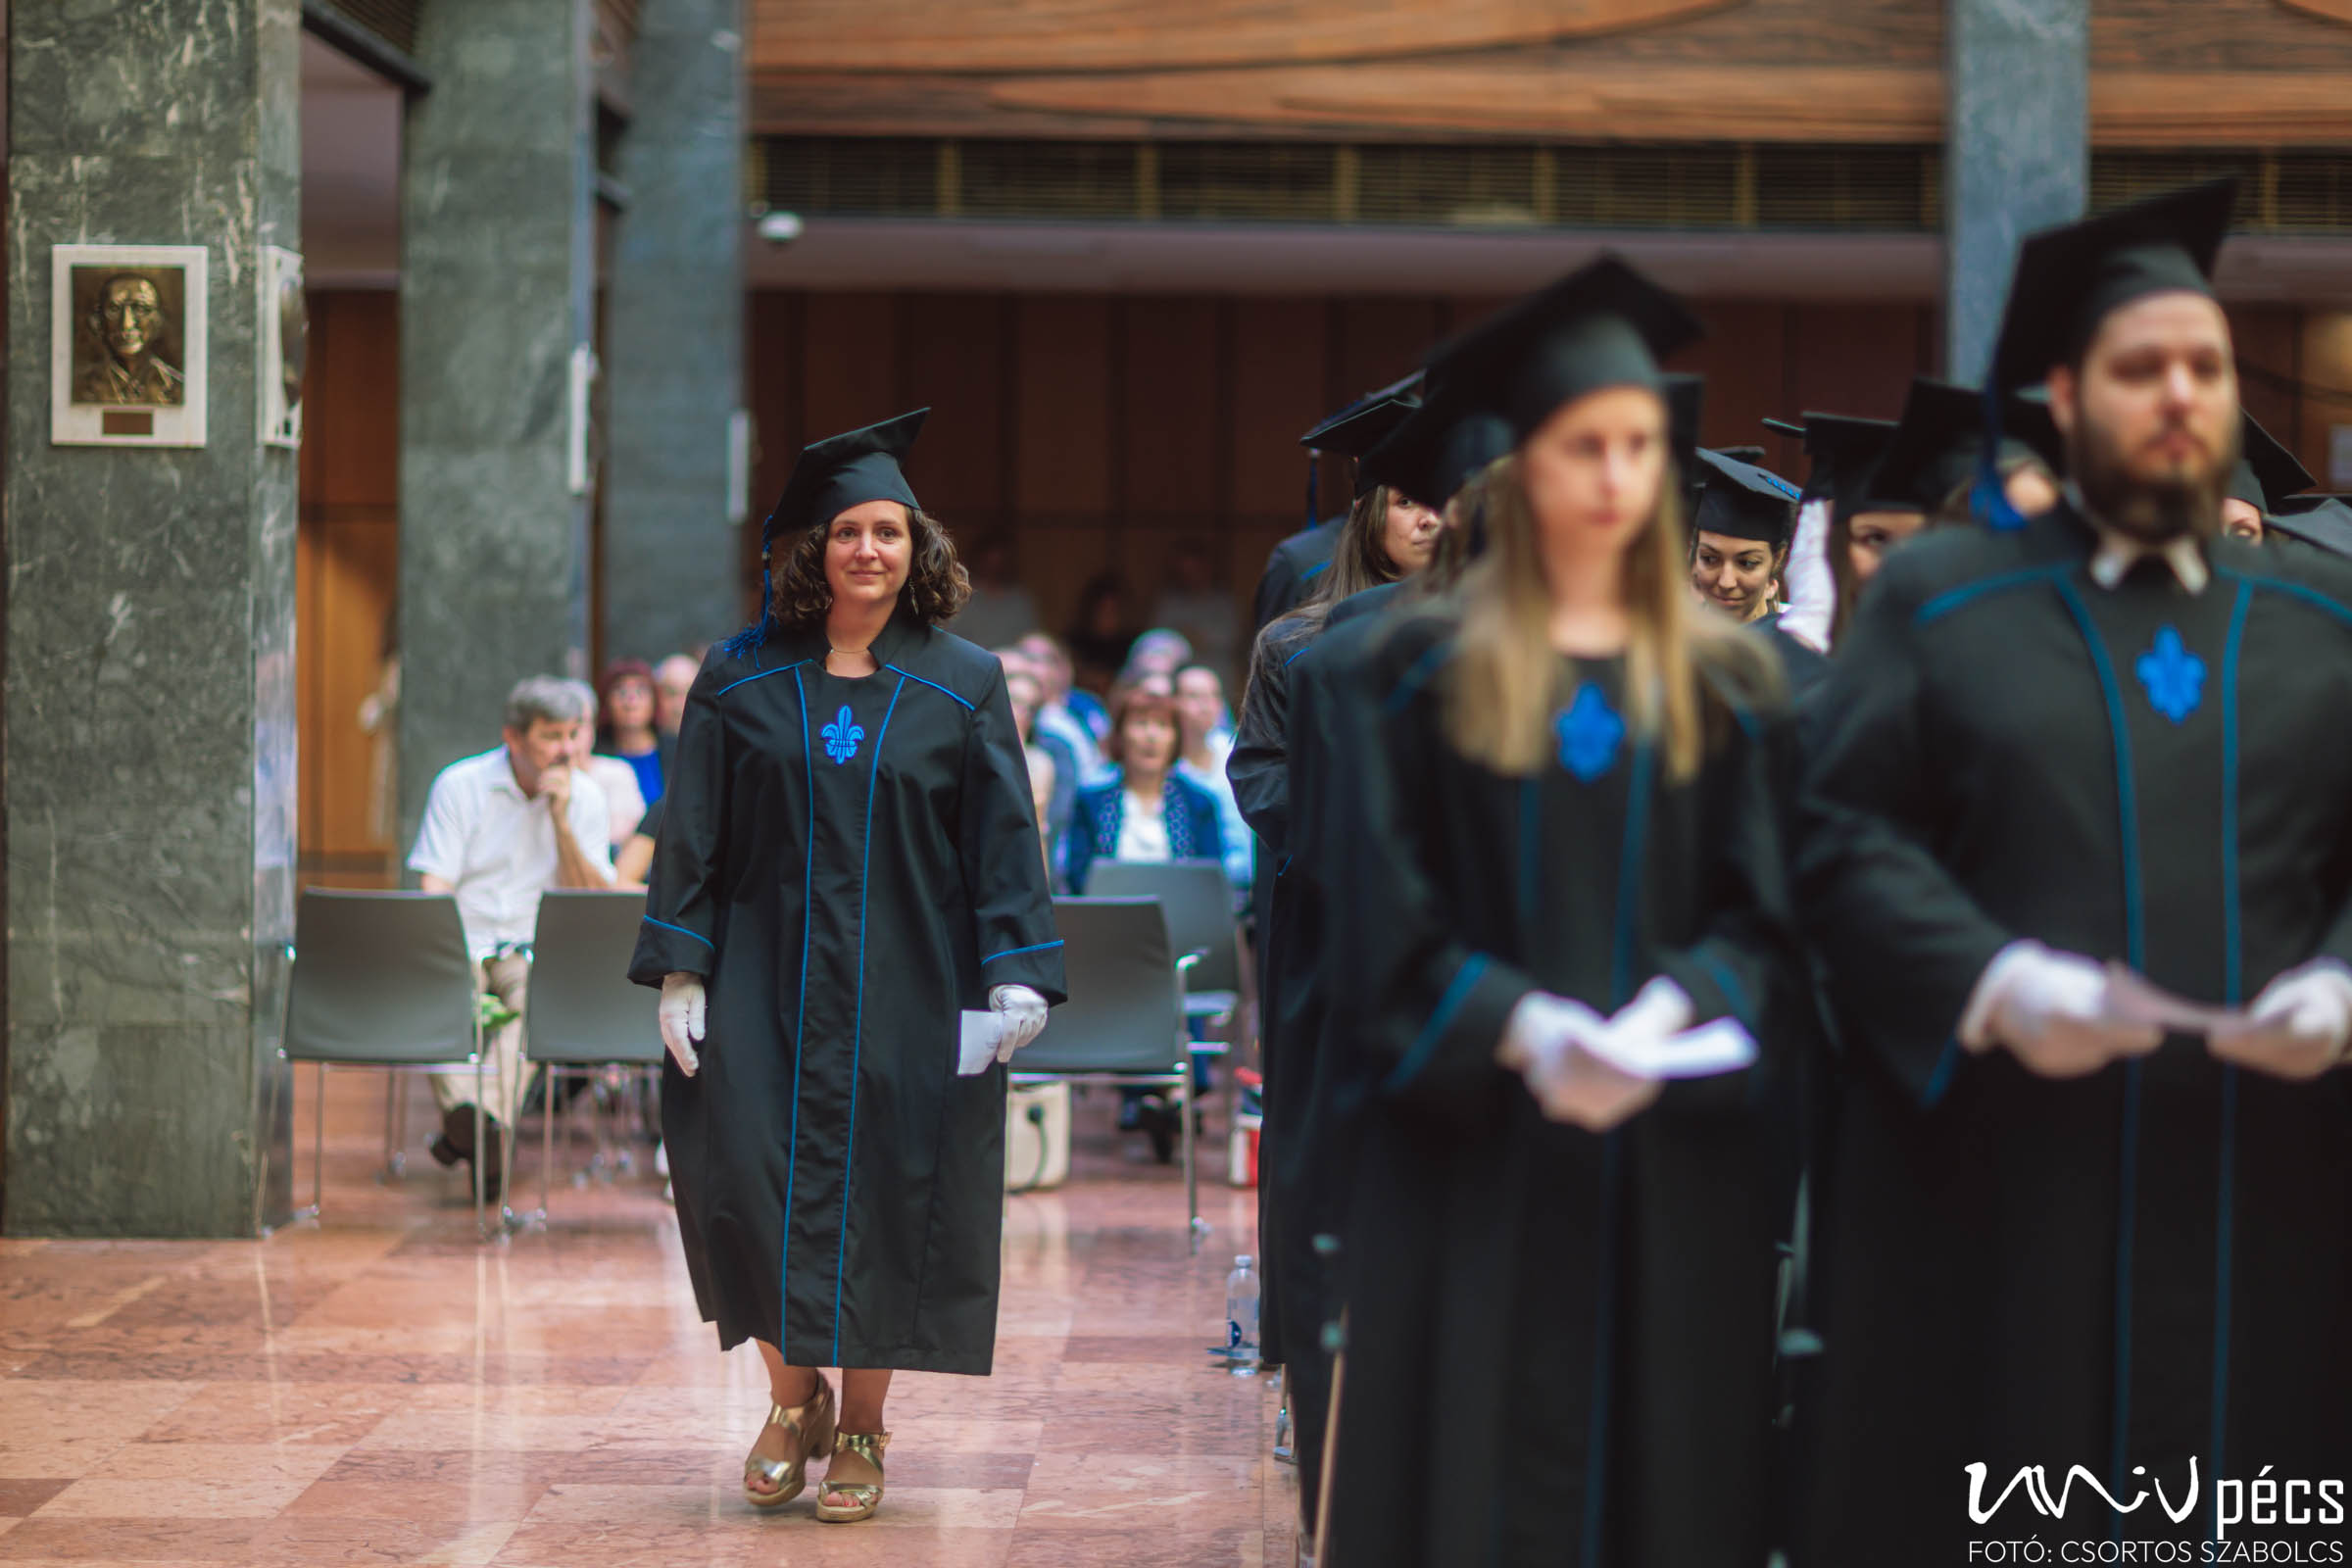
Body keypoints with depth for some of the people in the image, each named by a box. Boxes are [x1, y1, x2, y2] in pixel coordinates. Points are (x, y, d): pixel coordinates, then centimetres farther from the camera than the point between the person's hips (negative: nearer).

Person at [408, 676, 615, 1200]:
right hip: (463, 944, 0)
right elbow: (433, 890, -5)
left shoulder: (586, 797, 6)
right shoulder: (460, 785, 0)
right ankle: (463, 1108, -51)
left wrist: (561, 821, -11)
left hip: (538, 950, 0)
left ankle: (487, 1119, -48)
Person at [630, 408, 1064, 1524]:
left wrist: (1017, 973, -9)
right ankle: (793, 1397, 16)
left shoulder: (964, 686, 3)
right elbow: (691, 833, 4)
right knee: (749, 1175, -8)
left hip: (905, 992, 0)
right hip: (765, 983, 0)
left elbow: (1003, 840, 1)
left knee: (883, 1192, 1)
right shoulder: (740, 679, 4)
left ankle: (860, 1428, 18)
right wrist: (680, 971, -4)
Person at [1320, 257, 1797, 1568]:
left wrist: (1664, 1017, -17)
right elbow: (1387, 920, -2)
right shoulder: (1433, 671, 4)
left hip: (1673, 1162, 1)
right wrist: (1519, 1026, -18)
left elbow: (1762, 917, 2)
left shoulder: (1725, 683, 8)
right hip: (1472, 1153, -1)